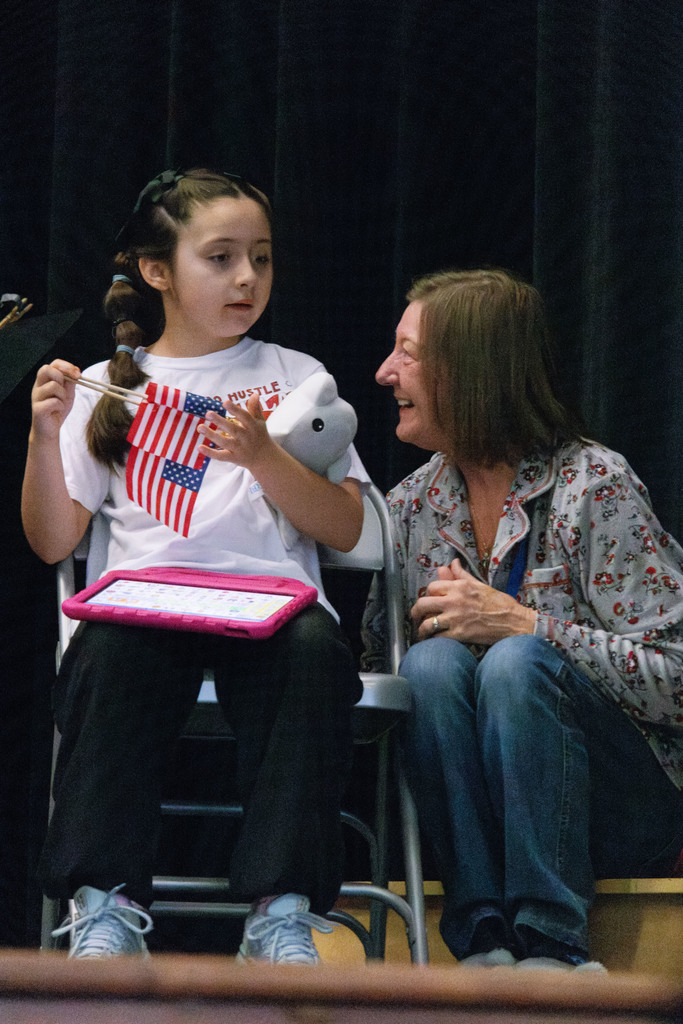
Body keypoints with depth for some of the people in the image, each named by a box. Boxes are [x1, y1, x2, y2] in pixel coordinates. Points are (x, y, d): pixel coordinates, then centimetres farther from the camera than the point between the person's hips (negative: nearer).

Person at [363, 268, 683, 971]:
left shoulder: (593, 485, -8)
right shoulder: (413, 506, 8)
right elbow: (374, 663, 10)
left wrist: (521, 624, -21)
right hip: (478, 805, 4)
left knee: (515, 662, -30)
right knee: (433, 660, -24)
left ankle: (552, 951, -30)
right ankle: (484, 945, -28)